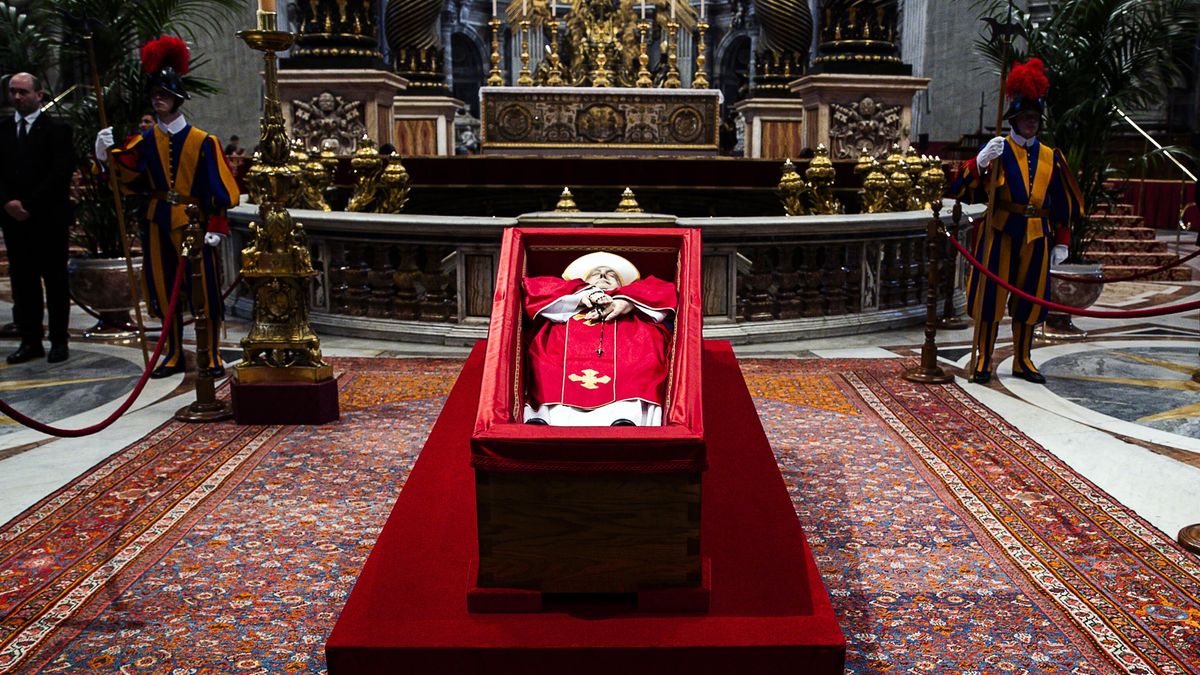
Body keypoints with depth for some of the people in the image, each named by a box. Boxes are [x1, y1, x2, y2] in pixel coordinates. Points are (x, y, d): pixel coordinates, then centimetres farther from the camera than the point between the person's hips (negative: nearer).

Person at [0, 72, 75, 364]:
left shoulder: (57, 130, -3)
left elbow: (61, 173, -10)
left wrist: (29, 205, -13)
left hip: (49, 218, -4)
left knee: (55, 280, 2)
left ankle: (59, 341, 8)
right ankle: (30, 341, 12)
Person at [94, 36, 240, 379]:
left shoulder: (202, 141, -5)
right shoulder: (145, 141, 5)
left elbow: (219, 188, -6)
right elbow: (129, 173, -8)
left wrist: (216, 227, -12)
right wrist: (110, 154, -28)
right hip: (159, 223, 4)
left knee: (204, 289, 1)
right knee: (166, 290, 10)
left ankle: (211, 356, 13)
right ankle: (174, 355, 22)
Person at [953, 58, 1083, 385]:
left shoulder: (1051, 157, 11)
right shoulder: (997, 150, -1)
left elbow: (1063, 204, 15)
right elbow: (963, 187, -13)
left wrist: (1062, 242, 11)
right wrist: (980, 162, -29)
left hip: (1037, 235, 4)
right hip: (1000, 231, -4)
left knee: (1030, 297, 9)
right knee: (991, 294, -1)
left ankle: (1022, 361, 21)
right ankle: (983, 360, 9)